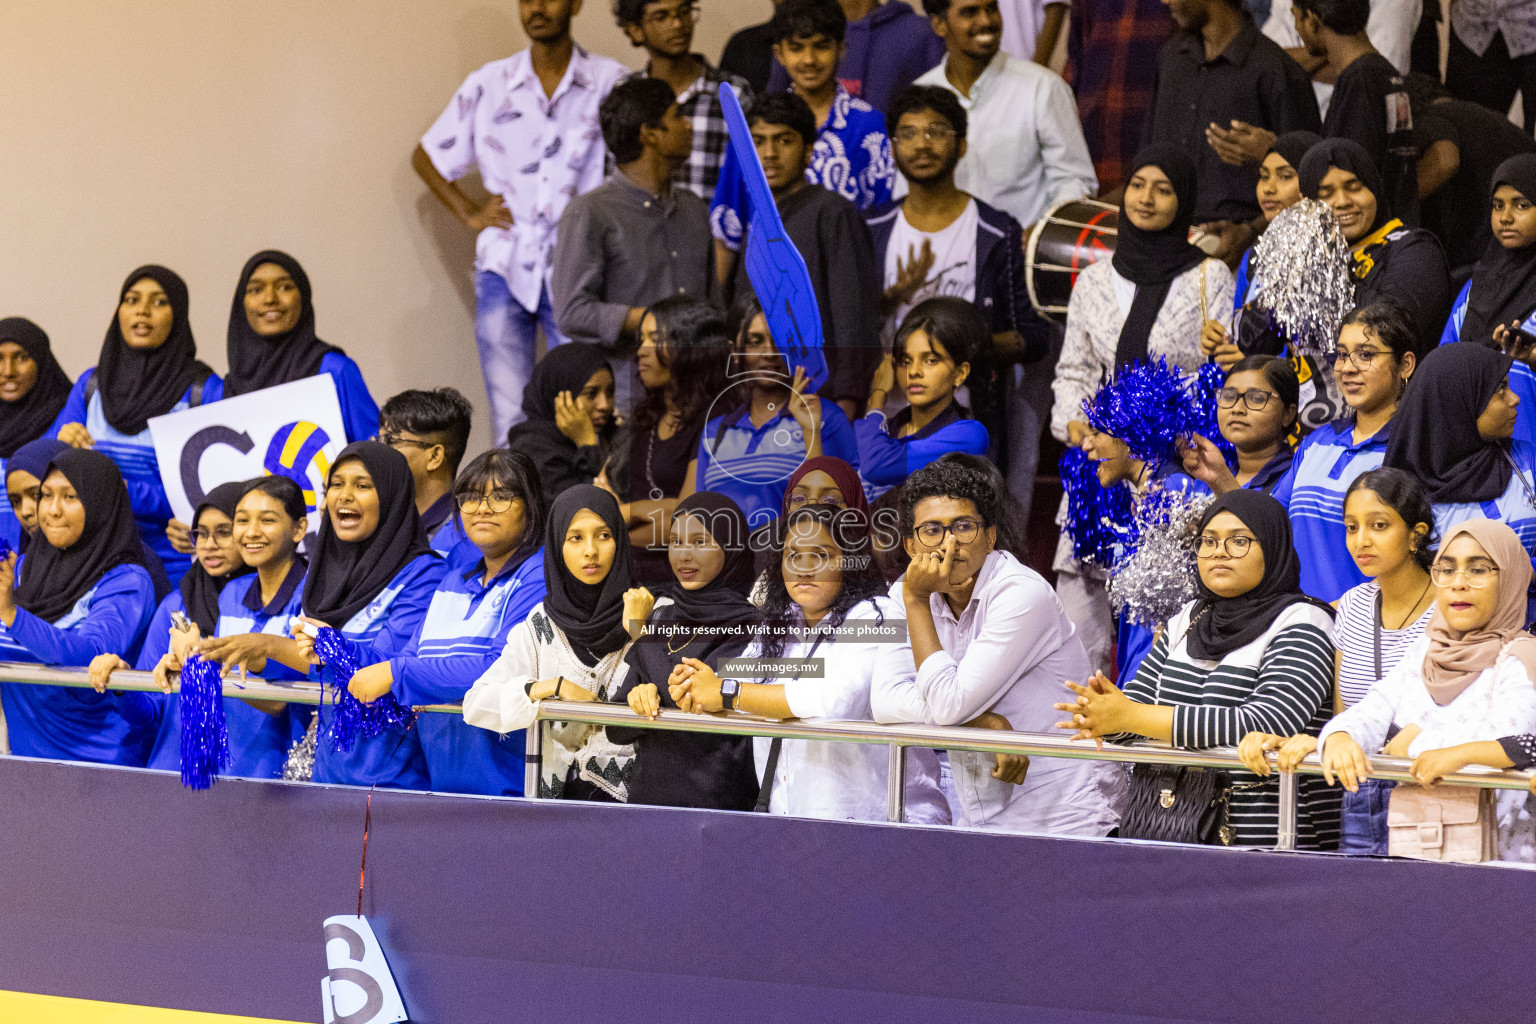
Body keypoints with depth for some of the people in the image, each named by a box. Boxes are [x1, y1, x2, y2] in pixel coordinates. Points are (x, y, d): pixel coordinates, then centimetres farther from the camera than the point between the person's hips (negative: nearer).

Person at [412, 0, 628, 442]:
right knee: (511, 424, -1)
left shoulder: (612, 83, 2)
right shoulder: (489, 84, 8)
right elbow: (426, 157, 19)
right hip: (504, 270, 1)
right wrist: (469, 214, 9)